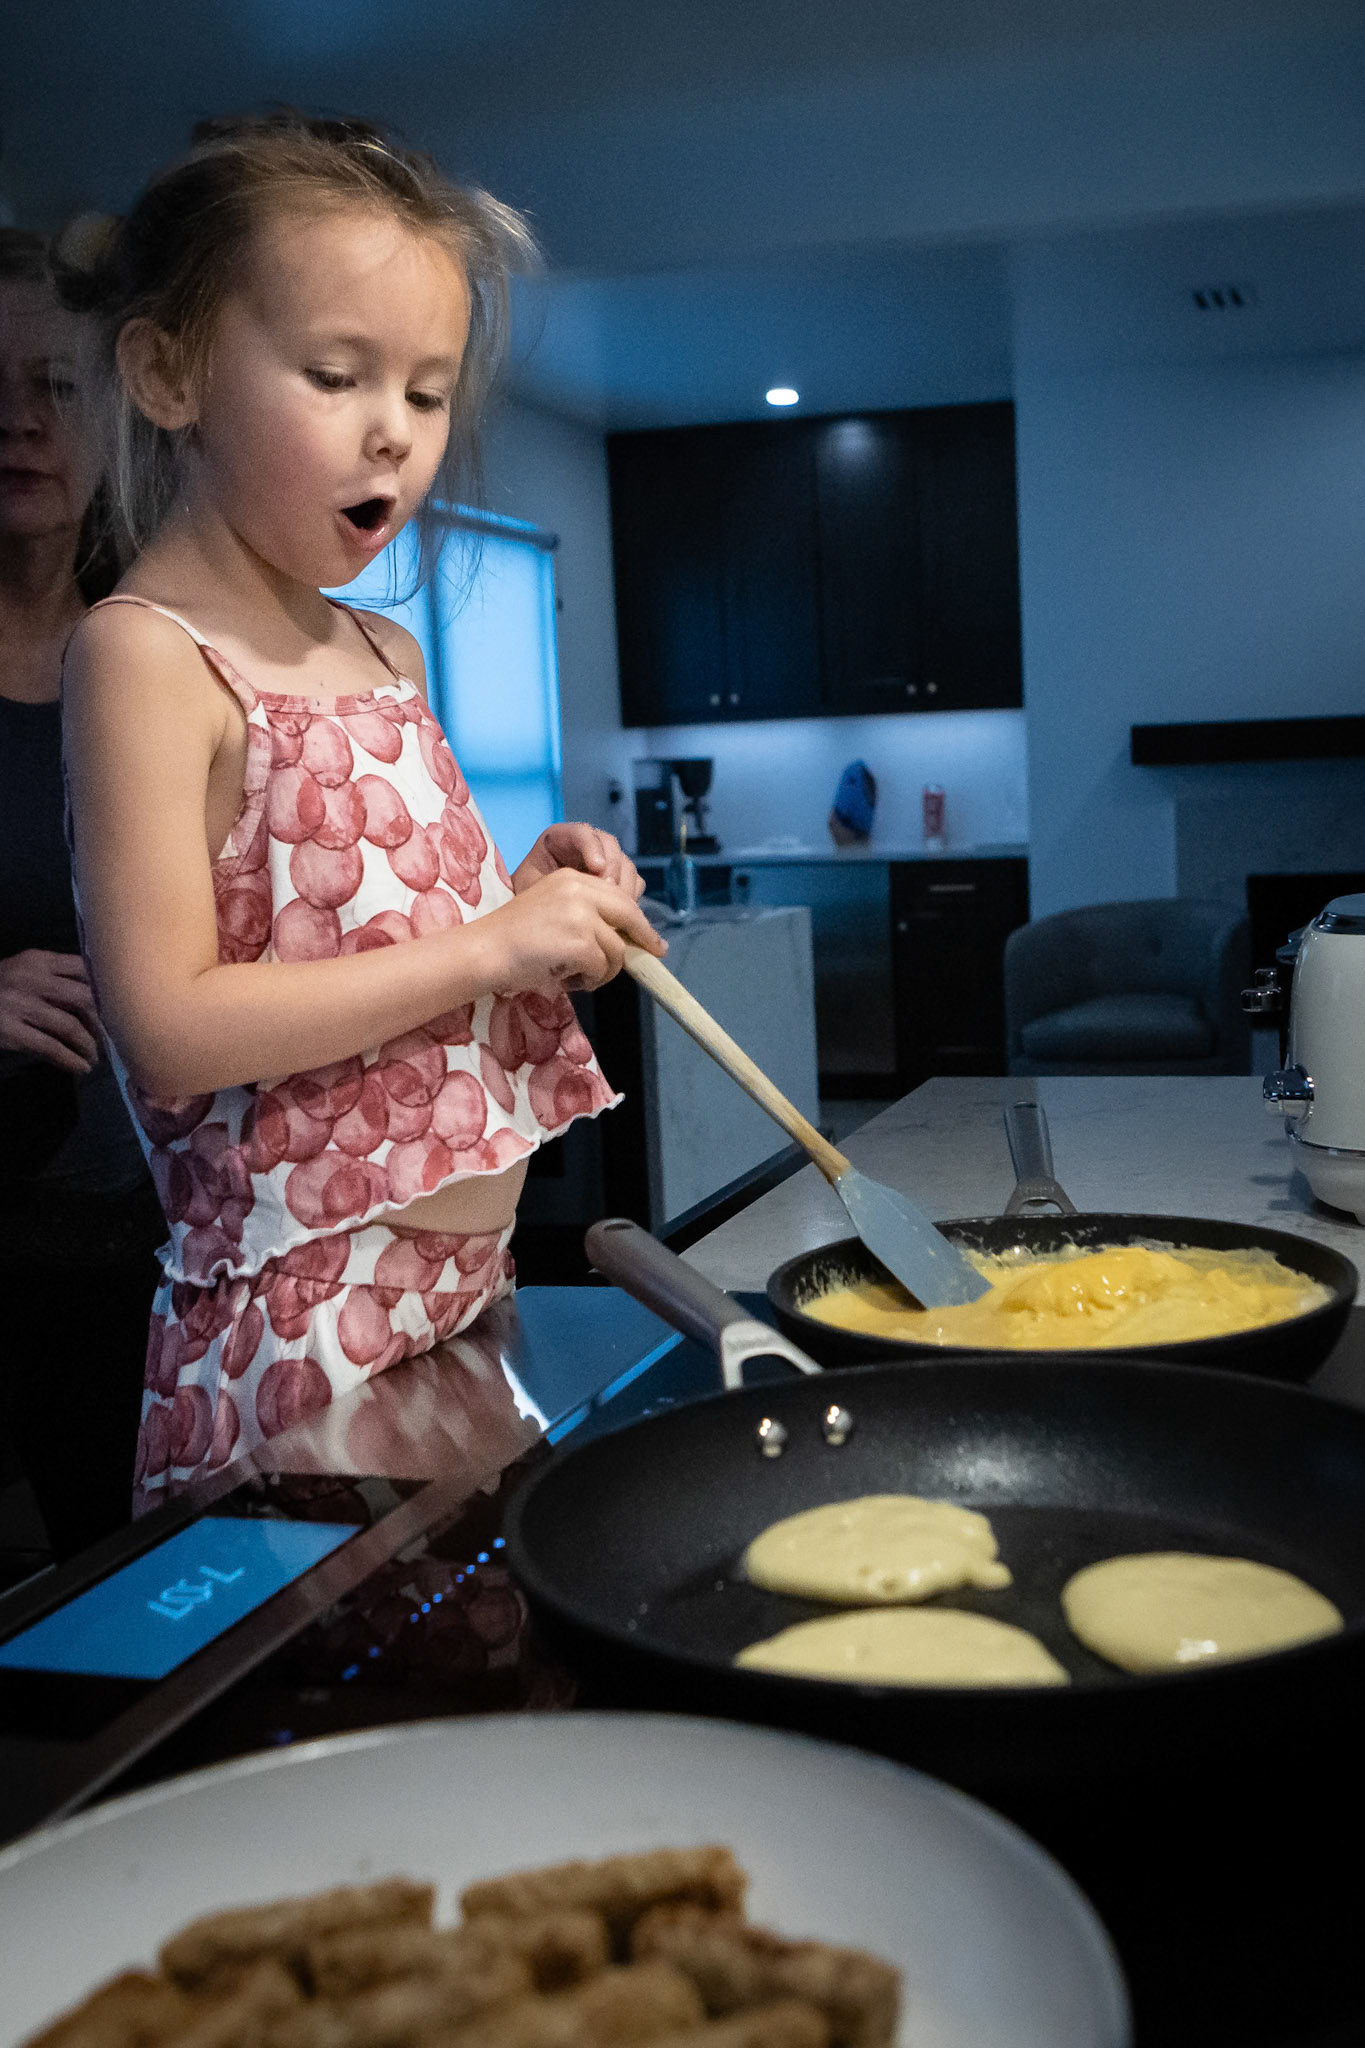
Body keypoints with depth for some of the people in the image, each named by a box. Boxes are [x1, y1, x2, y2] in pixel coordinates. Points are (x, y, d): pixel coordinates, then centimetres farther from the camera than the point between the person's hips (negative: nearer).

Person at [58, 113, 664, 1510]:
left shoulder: (388, 657, 12)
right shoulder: (145, 655, -13)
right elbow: (171, 1030, -21)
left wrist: (533, 895, 1)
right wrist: (490, 940, -19)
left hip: (471, 1289, 8)